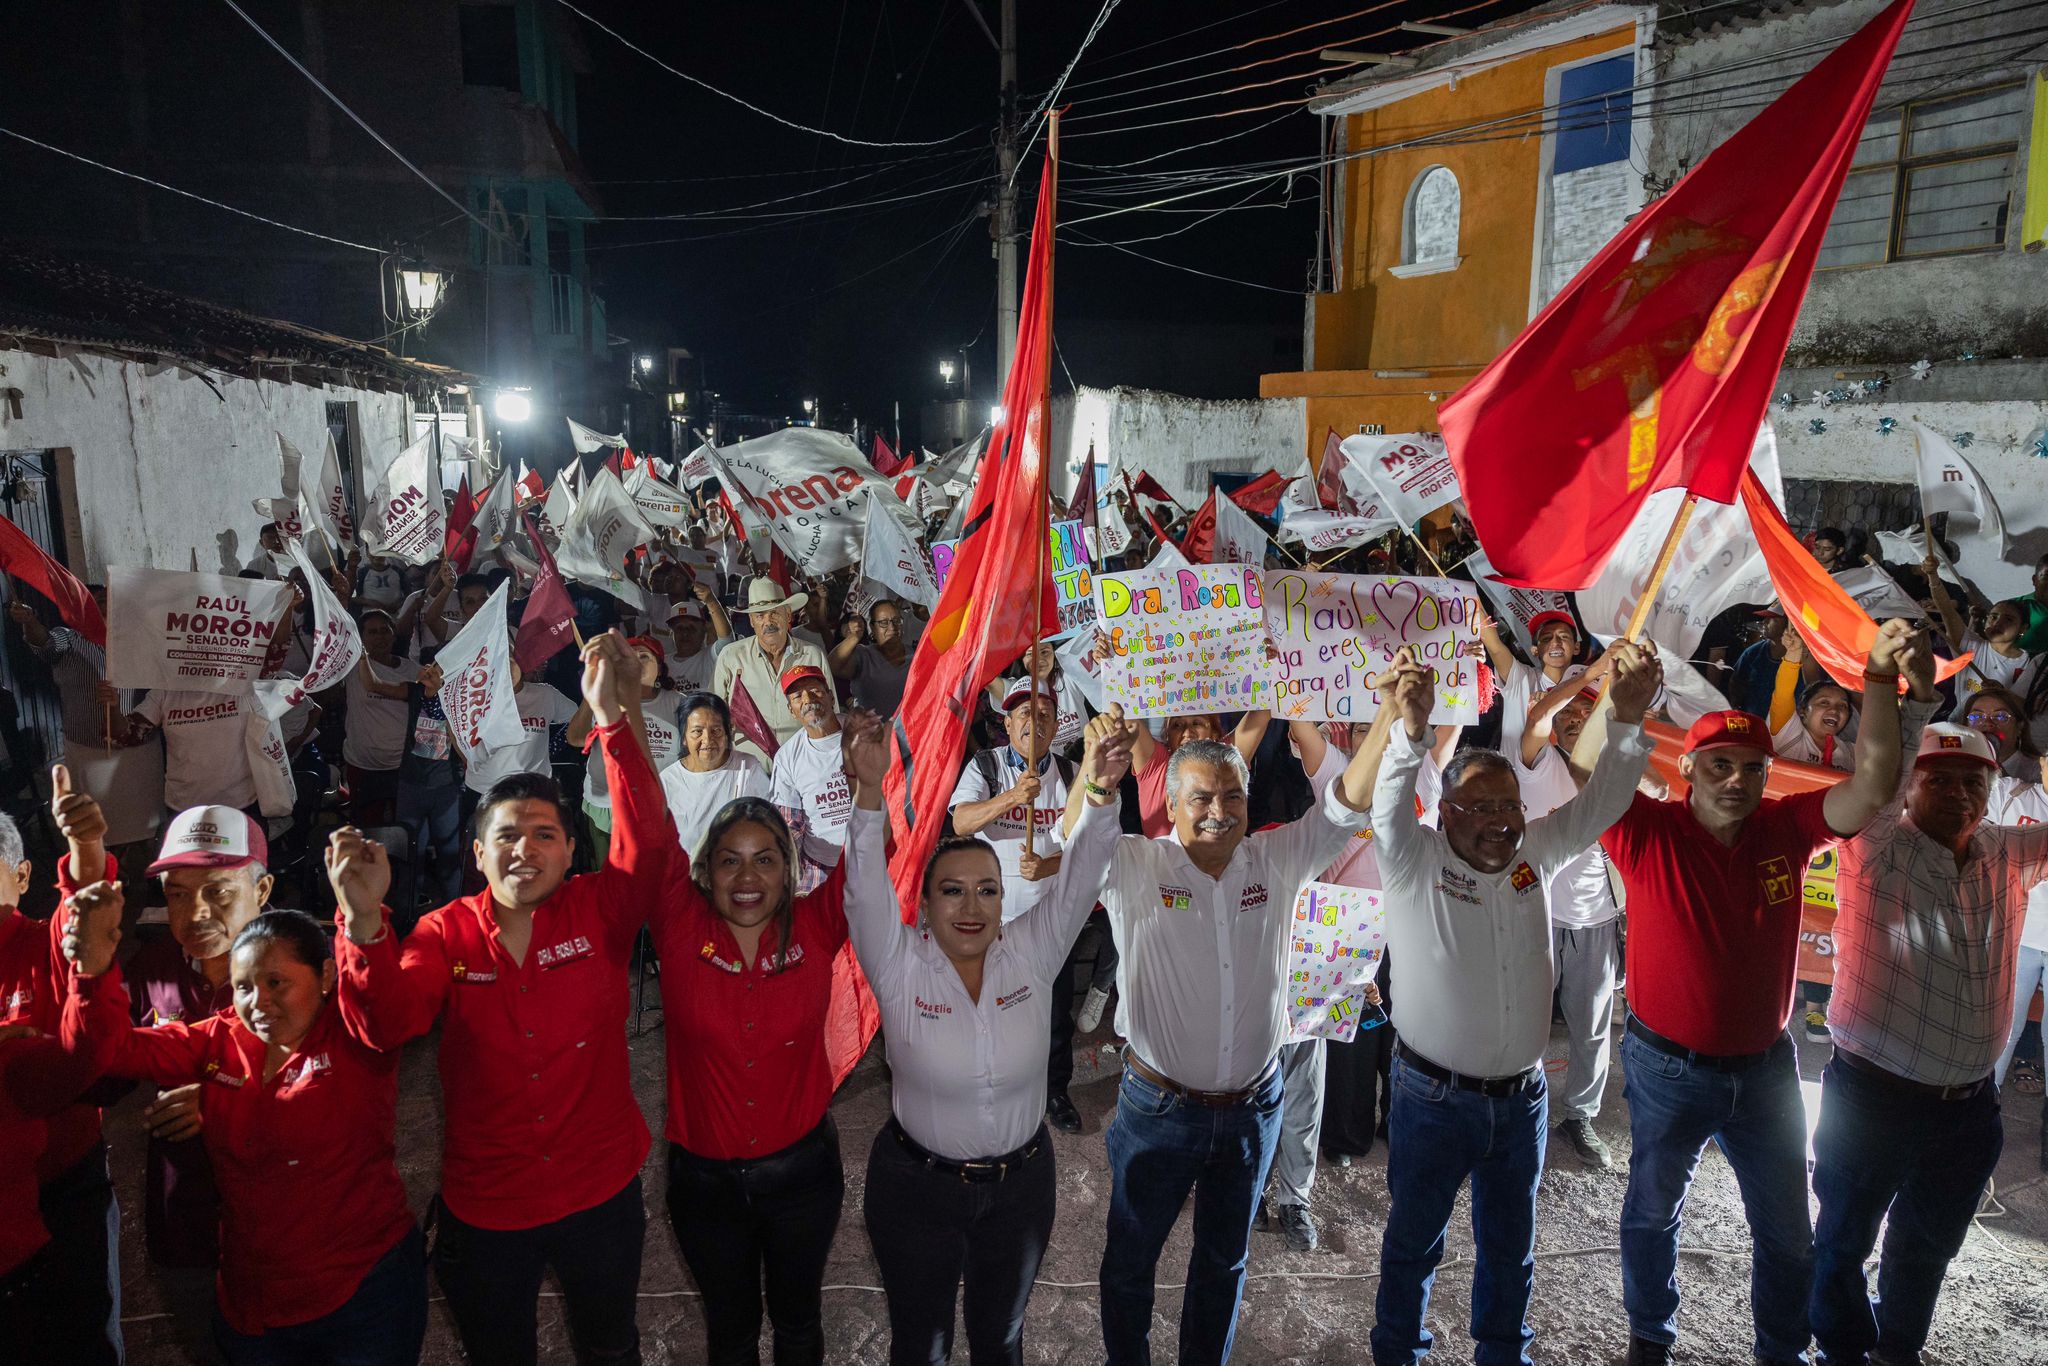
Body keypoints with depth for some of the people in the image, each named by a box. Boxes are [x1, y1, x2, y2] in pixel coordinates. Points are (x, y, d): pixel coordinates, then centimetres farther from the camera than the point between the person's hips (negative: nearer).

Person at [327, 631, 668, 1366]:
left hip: (601, 1195, -1)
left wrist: (613, 719, -41)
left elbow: (647, 843, -30)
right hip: (482, 1208, 1)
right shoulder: (445, 933, -9)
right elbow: (385, 1024, -24)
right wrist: (364, 920, -41)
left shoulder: (598, 911, -12)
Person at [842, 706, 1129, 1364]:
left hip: (1021, 1184, 2)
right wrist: (871, 793, -45)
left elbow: (1080, 875, -20)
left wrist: (1099, 791, -38)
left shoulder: (1030, 955, -9)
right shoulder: (901, 966, -14)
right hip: (916, 1186, -2)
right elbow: (866, 888, -29)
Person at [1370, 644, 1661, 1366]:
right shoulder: (1414, 864, -12)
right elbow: (1389, 806, -30)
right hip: (1433, 1097, -4)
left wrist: (1627, 717, -22)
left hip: (1520, 1098, 4)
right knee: (1413, 1238, 14)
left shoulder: (1536, 852, 1)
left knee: (1510, 1244, 21)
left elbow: (1599, 800, -5)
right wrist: (1410, 730, -49)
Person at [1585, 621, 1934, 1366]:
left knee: (1788, 1231, 20)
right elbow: (1586, 770, -35)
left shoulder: (1785, 828, -8)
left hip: (1765, 1065, 3)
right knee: (1653, 1212, 19)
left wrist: (1882, 682, -31)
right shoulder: (1650, 833, -19)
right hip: (1669, 1068, -3)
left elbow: (1871, 786, -18)